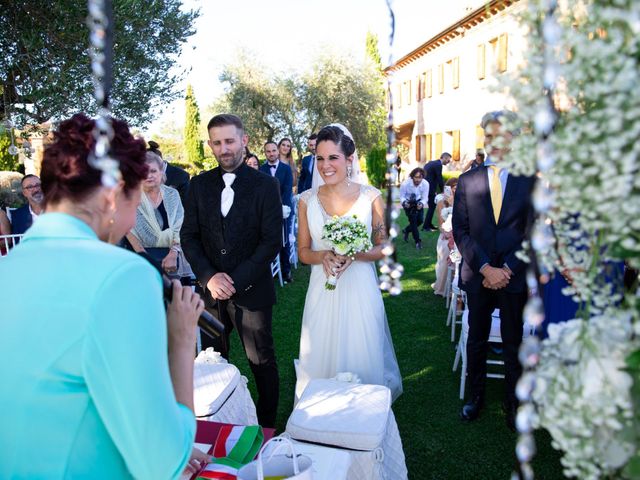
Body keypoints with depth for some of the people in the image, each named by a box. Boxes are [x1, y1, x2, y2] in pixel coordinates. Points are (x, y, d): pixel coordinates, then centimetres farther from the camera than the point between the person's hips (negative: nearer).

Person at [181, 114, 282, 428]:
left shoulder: (265, 185, -4)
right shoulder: (199, 184, 6)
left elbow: (272, 241, -8)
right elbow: (189, 236, 5)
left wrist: (236, 281, -15)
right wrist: (209, 277, -10)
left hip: (251, 291, -3)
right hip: (210, 289, 3)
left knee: (262, 363, 8)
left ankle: (267, 426, 26)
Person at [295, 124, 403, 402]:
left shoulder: (371, 197, -5)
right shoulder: (307, 200, 0)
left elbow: (384, 248, 0)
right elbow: (303, 252, 6)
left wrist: (353, 255, -19)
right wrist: (324, 256, -16)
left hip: (360, 292, -1)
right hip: (323, 293, 2)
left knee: (363, 363, 10)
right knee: (321, 361, 11)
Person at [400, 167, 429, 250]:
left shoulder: (425, 184, -28)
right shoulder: (405, 184, -32)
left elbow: (425, 198, -17)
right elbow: (402, 196, -17)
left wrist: (421, 204, -38)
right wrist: (404, 202, -38)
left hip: (418, 202, 3)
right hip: (408, 203, -3)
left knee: (420, 220, -3)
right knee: (413, 220, -13)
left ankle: (406, 230, 28)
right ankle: (417, 241, 2)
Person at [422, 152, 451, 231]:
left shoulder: (432, 162, 14)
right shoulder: (438, 165, -15)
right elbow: (440, 179, -14)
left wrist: (434, 190, 18)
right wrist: (443, 191, -4)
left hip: (426, 187, 10)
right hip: (430, 189, -10)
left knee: (432, 206, 17)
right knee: (432, 207, -2)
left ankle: (429, 224, 24)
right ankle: (425, 226, 1)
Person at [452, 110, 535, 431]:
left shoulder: (529, 181, 0)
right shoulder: (467, 181, 1)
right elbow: (460, 231, -3)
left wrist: (507, 269, -12)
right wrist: (485, 268, -13)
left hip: (514, 276, 0)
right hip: (477, 275, 1)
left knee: (513, 343, 12)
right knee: (476, 340, 13)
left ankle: (513, 401, 29)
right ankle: (476, 395, 30)